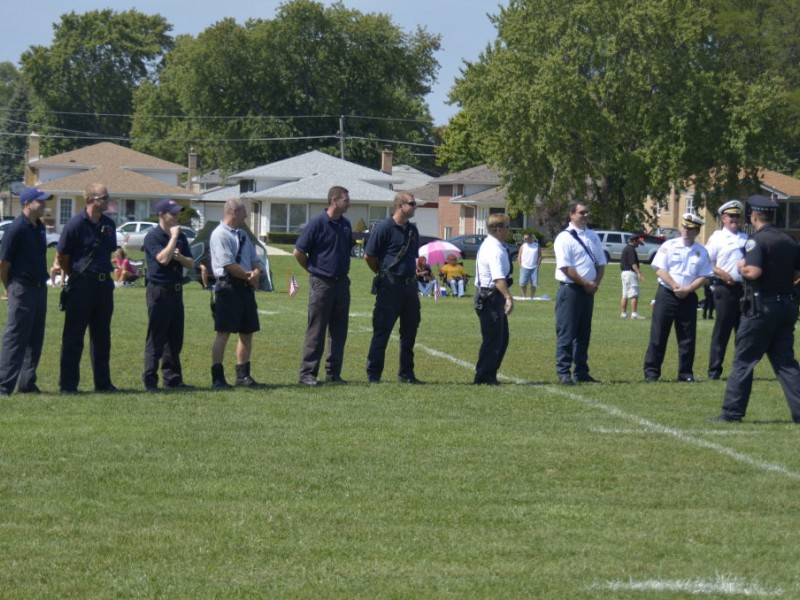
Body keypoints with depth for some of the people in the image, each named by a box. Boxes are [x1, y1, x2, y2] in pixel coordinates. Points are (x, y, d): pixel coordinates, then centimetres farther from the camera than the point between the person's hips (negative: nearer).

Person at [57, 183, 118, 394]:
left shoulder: (108, 225, 7)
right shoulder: (75, 224, -12)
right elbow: (61, 256, -6)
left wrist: (105, 274, 12)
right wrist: (76, 277, 4)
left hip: (104, 283, 6)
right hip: (82, 285, -6)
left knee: (101, 336, 12)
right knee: (74, 336, -2)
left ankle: (103, 382, 19)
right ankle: (68, 384, 1)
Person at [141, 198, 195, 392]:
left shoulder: (181, 237, 13)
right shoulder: (153, 236, -9)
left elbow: (190, 263, 11)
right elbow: (163, 258, -23)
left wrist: (180, 257, -8)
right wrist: (173, 237, -17)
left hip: (176, 290, 7)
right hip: (159, 290, -7)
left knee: (175, 338, 11)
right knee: (156, 338, -6)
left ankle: (172, 378, 18)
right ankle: (150, 381, -5)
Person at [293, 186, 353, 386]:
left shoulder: (345, 225, 8)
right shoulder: (317, 223, -11)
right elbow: (299, 252, -7)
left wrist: (342, 270, 14)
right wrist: (314, 270, 1)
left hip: (341, 282, 6)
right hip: (321, 283, -6)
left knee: (339, 331, 8)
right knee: (316, 331, -4)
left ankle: (333, 373, 14)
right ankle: (307, 373, 1)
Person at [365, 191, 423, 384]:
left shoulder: (412, 230, 12)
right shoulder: (384, 227, -10)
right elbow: (369, 256, -8)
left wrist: (415, 272, 13)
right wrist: (383, 274, 2)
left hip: (410, 285, 7)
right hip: (390, 286, -7)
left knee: (410, 331, 10)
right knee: (382, 330, -4)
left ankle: (406, 373, 18)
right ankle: (373, 373, 1)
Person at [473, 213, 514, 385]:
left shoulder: (488, 245, 15)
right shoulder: (495, 250, -19)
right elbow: (499, 278, -32)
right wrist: (508, 297, -41)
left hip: (485, 295, 11)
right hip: (491, 298, -11)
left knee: (501, 338, 16)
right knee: (492, 339, -5)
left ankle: (488, 375, 21)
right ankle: (483, 377, 1)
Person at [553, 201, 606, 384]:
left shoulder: (593, 237, 13)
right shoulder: (565, 238, -10)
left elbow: (601, 263, 15)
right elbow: (566, 267, -16)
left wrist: (596, 283, -2)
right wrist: (586, 283, -14)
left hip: (588, 291, 7)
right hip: (570, 290, -7)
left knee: (584, 334, 11)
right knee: (566, 333, -6)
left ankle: (581, 372, 16)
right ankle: (563, 374, -4)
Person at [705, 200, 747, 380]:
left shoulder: (746, 239, 16)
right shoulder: (717, 238, 0)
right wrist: (722, 274, -15)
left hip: (744, 288, 6)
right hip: (725, 288, -5)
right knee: (722, 330, -4)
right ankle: (714, 371, 1)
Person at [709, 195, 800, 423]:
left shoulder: (756, 240, -12)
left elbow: (754, 272, -24)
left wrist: (742, 266, -5)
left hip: (761, 307, -6)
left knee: (744, 360, 1)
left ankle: (732, 411, 2)